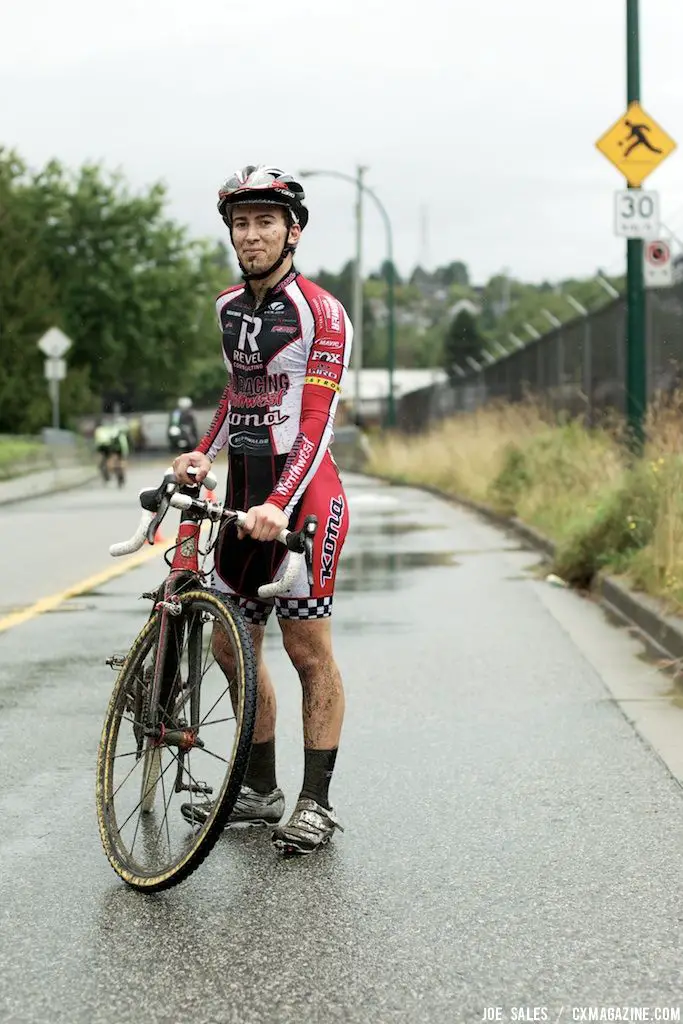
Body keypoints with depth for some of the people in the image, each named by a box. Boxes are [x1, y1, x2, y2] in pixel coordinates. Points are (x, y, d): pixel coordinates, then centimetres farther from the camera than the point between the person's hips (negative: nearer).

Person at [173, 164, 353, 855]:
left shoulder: (319, 311, -11)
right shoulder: (228, 307, 12)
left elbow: (317, 420, -18)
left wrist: (279, 503, -29)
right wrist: (203, 454, 11)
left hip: (301, 493, -7)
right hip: (244, 488, 8)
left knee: (308, 649, -3)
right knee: (230, 646, 9)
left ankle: (316, 804, 4)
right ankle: (260, 791, 20)